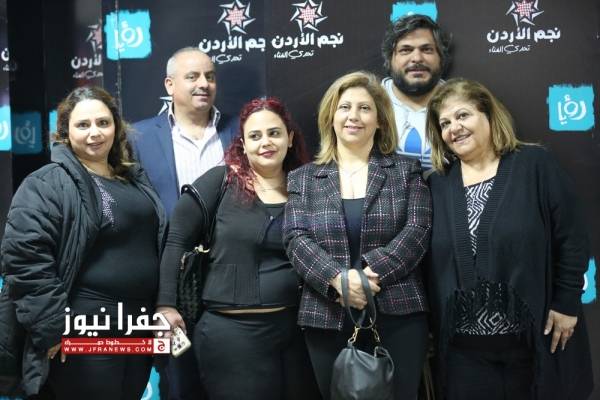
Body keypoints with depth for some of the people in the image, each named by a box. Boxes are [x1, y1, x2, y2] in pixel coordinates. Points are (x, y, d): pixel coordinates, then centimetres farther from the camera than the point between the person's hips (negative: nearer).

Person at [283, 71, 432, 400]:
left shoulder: (406, 170, 7)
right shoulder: (303, 178, 10)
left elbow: (417, 232, -4)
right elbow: (296, 240, -2)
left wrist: (370, 273, -18)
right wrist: (338, 278, -19)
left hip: (397, 315, -1)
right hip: (327, 318, 1)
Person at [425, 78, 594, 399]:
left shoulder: (534, 165, -5)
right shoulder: (437, 184, 5)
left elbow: (571, 239, -5)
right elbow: (429, 259, 7)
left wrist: (566, 304, -6)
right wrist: (432, 324, 6)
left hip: (534, 339, -2)